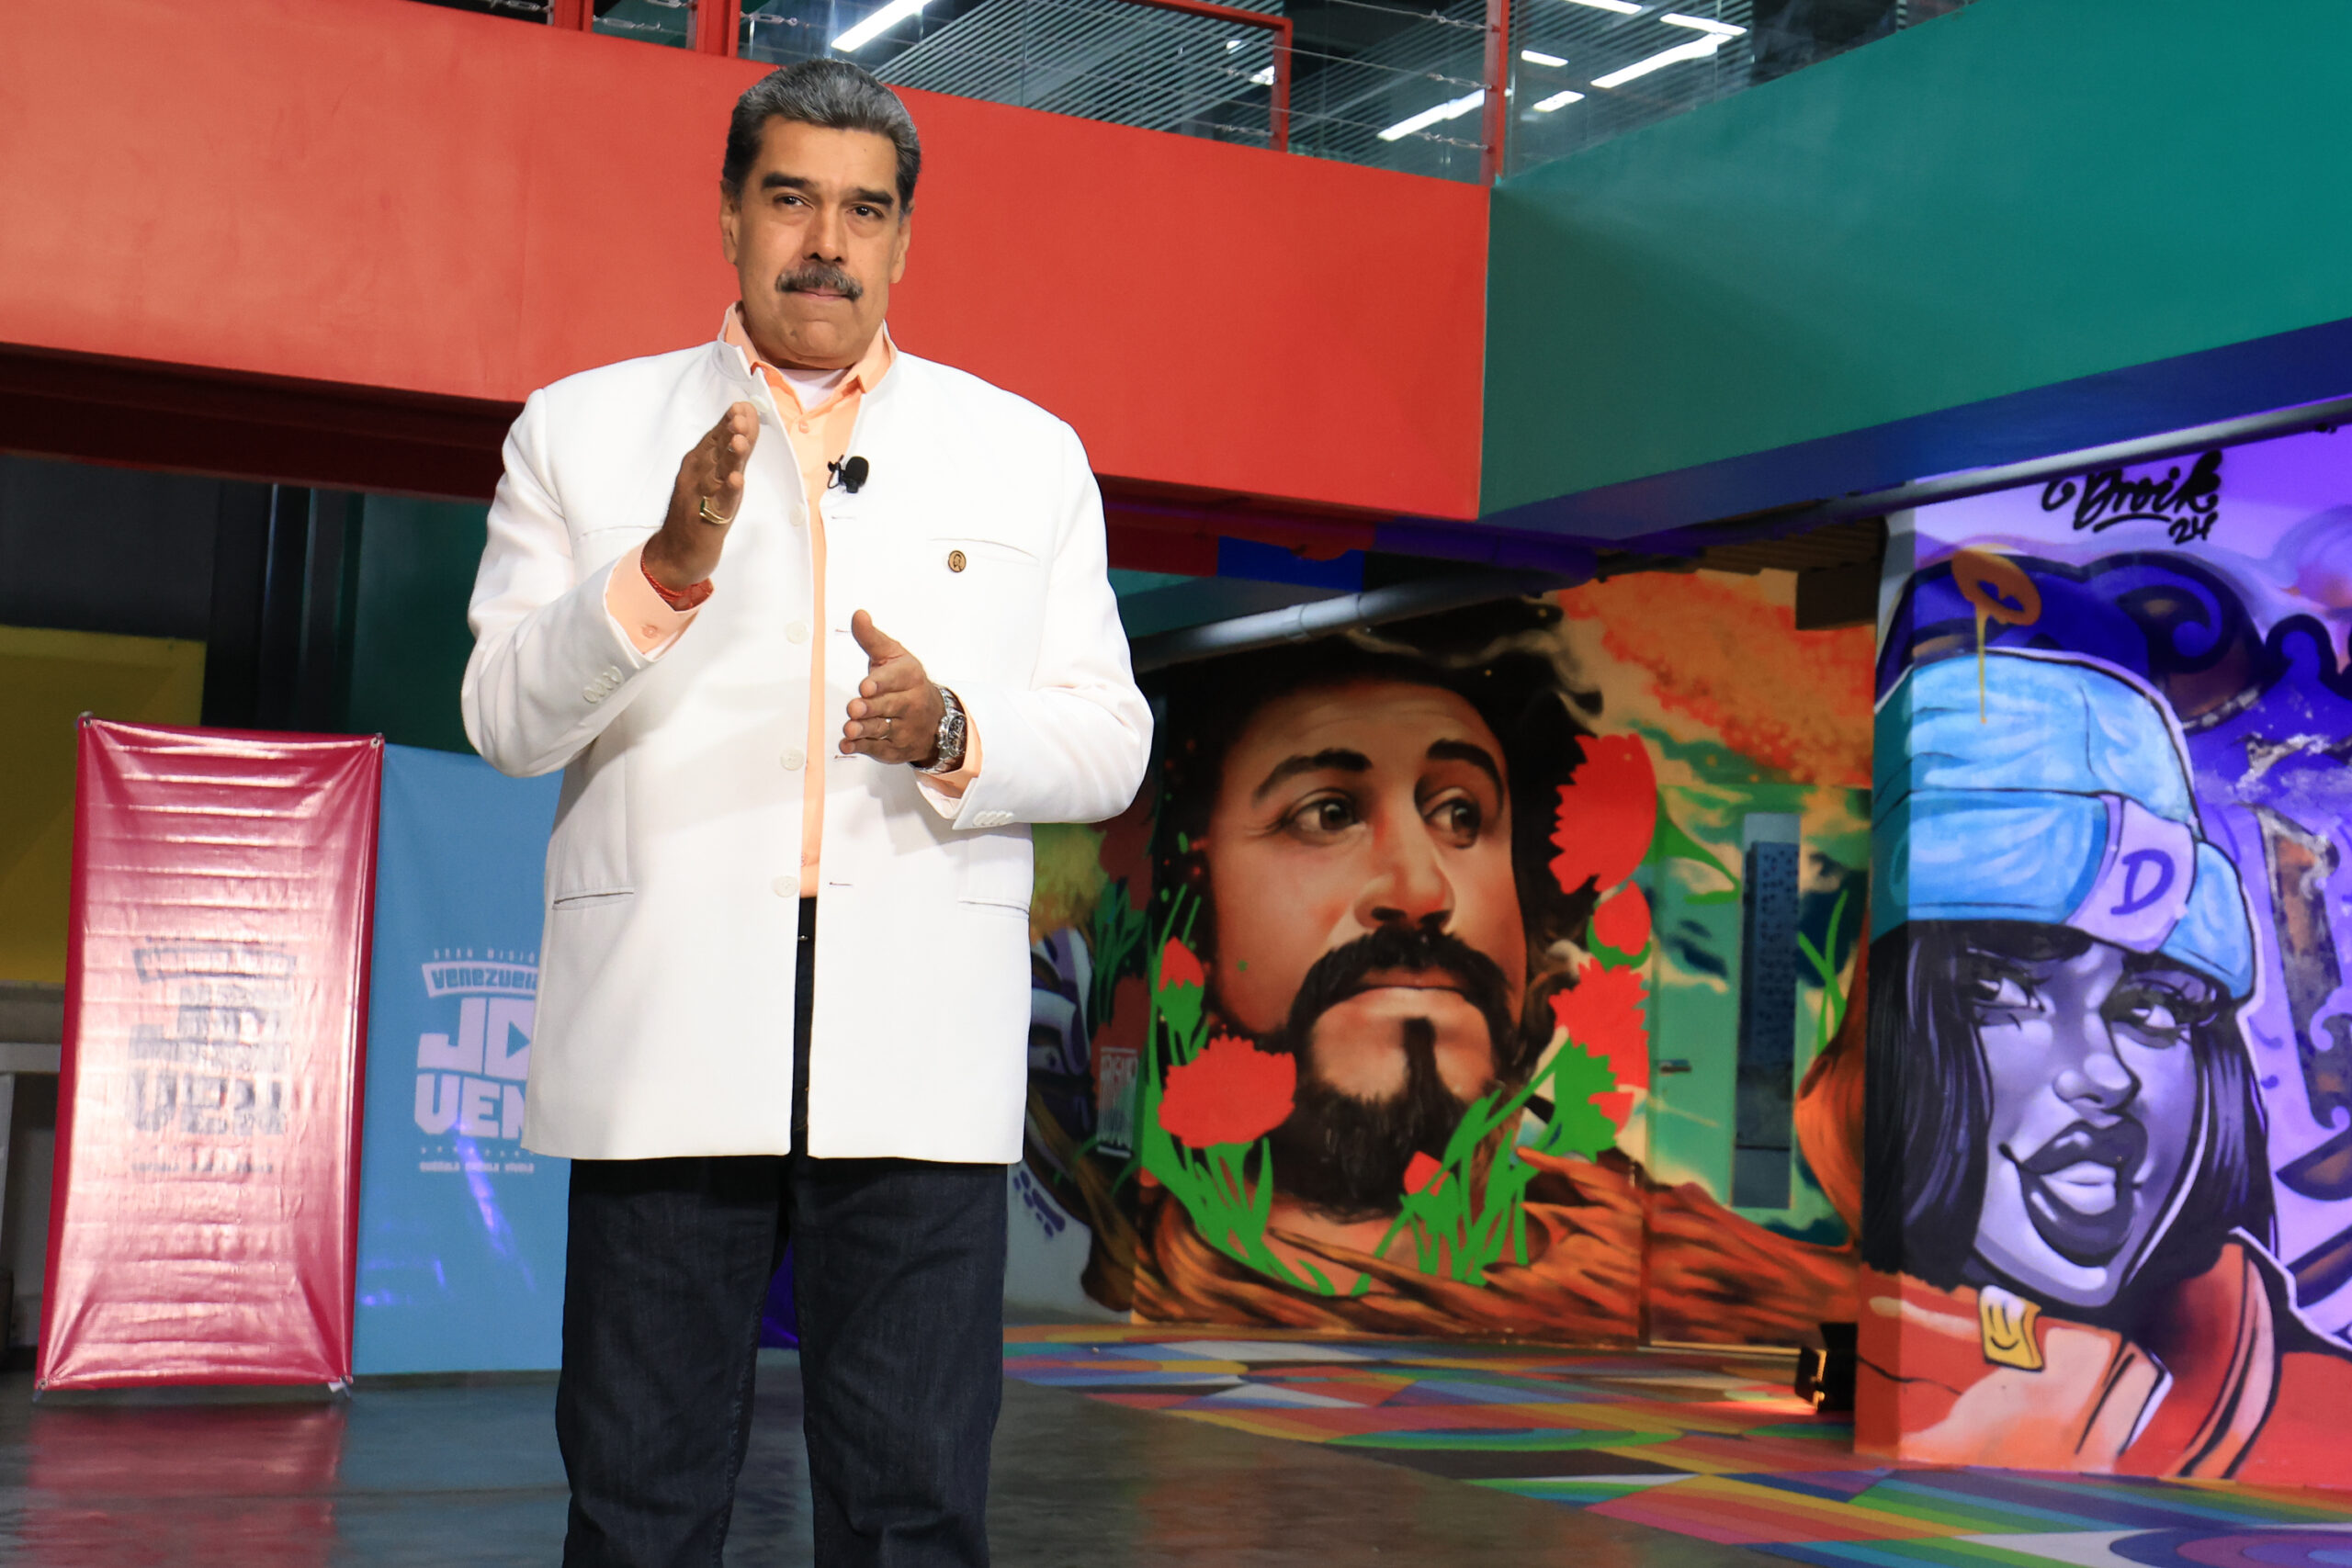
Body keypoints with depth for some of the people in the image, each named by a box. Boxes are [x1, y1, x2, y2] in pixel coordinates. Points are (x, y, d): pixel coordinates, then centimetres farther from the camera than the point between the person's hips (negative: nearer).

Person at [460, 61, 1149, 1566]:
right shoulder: (581, 430, 13)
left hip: (919, 1050, 0)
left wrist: (953, 731, -12)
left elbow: (1110, 743, 10)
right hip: (663, 1039, 0)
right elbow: (506, 717, 4)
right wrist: (663, 571, -14)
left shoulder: (1028, 454, 15)